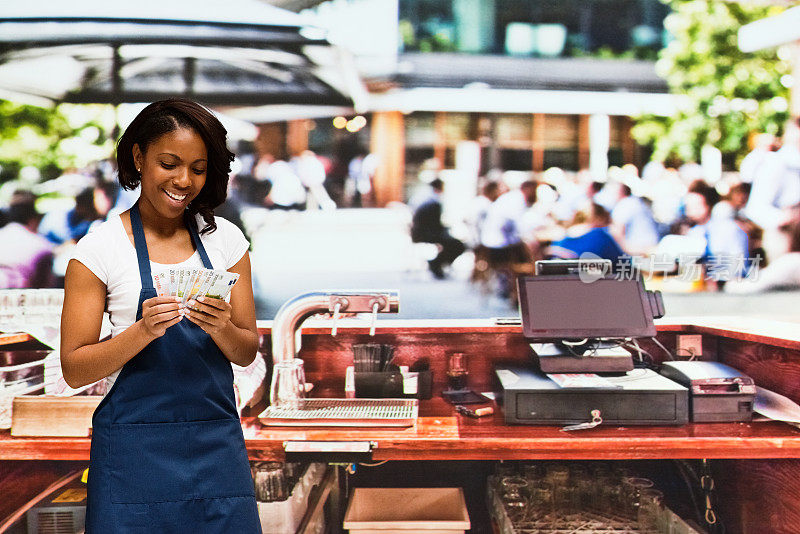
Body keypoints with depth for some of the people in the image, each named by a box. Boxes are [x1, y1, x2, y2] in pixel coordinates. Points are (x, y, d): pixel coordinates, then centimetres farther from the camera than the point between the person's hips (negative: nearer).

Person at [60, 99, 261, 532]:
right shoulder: (99, 249, -4)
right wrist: (143, 331, -21)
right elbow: (74, 370, -5)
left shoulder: (225, 240, 6)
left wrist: (220, 327, -14)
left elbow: (247, 353, 7)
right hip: (135, 451, -2)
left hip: (217, 445, 3)